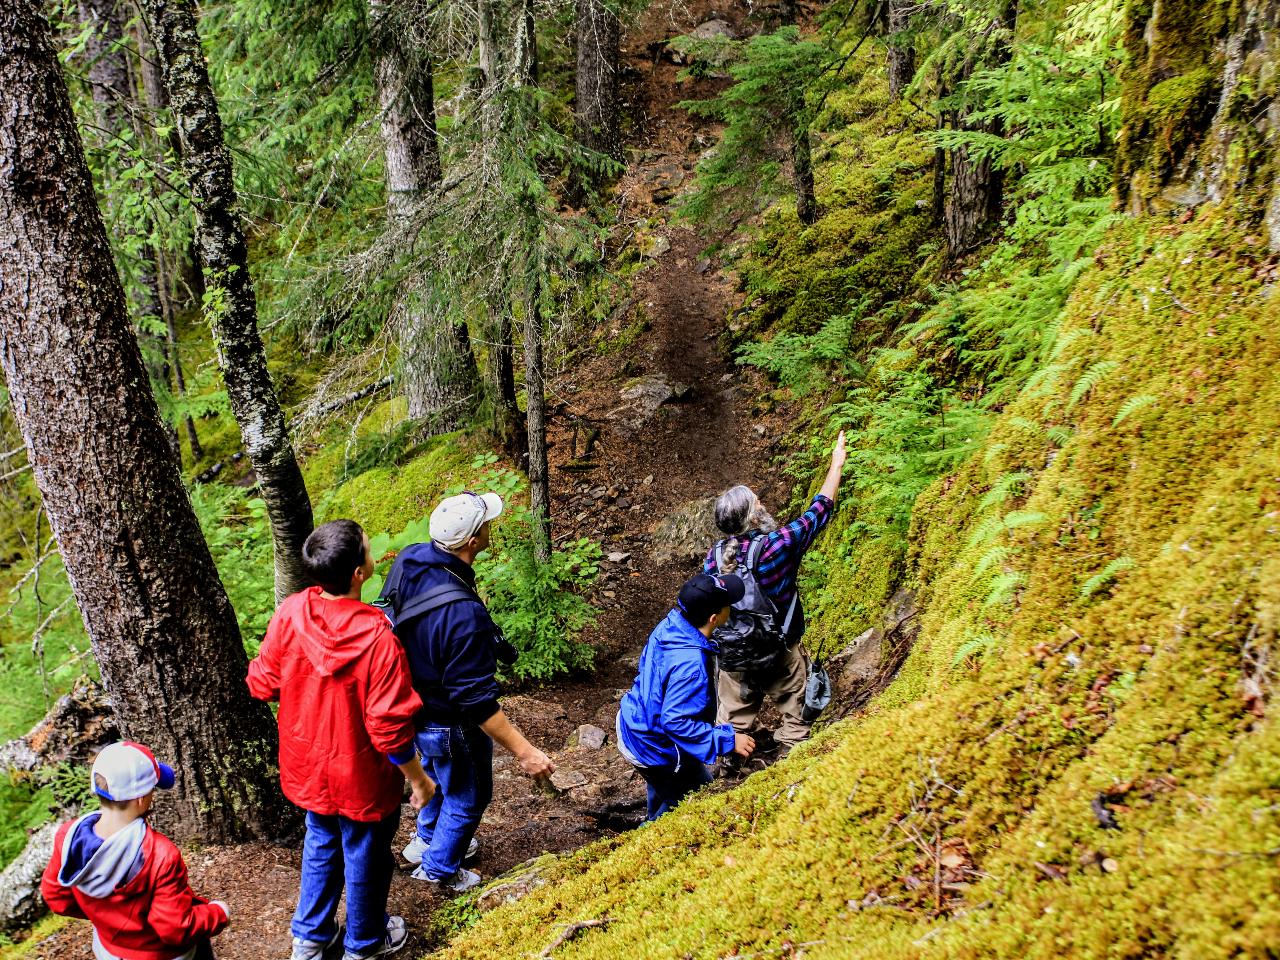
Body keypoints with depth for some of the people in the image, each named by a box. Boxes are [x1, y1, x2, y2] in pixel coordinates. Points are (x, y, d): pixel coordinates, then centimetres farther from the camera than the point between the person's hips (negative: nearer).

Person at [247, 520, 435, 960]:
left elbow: (262, 683, -5)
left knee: (321, 843, 29)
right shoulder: (377, 637, -33)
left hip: (308, 766, 5)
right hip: (361, 776, -5)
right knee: (365, 857, 21)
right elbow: (389, 726, -26)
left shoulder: (289, 613, -19)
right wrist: (419, 779, -10)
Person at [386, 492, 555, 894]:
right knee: (467, 796, 21)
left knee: (437, 771, 35)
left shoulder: (409, 560, -17)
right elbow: (476, 699, -34)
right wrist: (524, 751, -28)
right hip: (448, 723, -8)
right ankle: (439, 868, 44)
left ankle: (427, 838, 60)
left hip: (410, 703, 8)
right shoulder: (462, 615, -42)